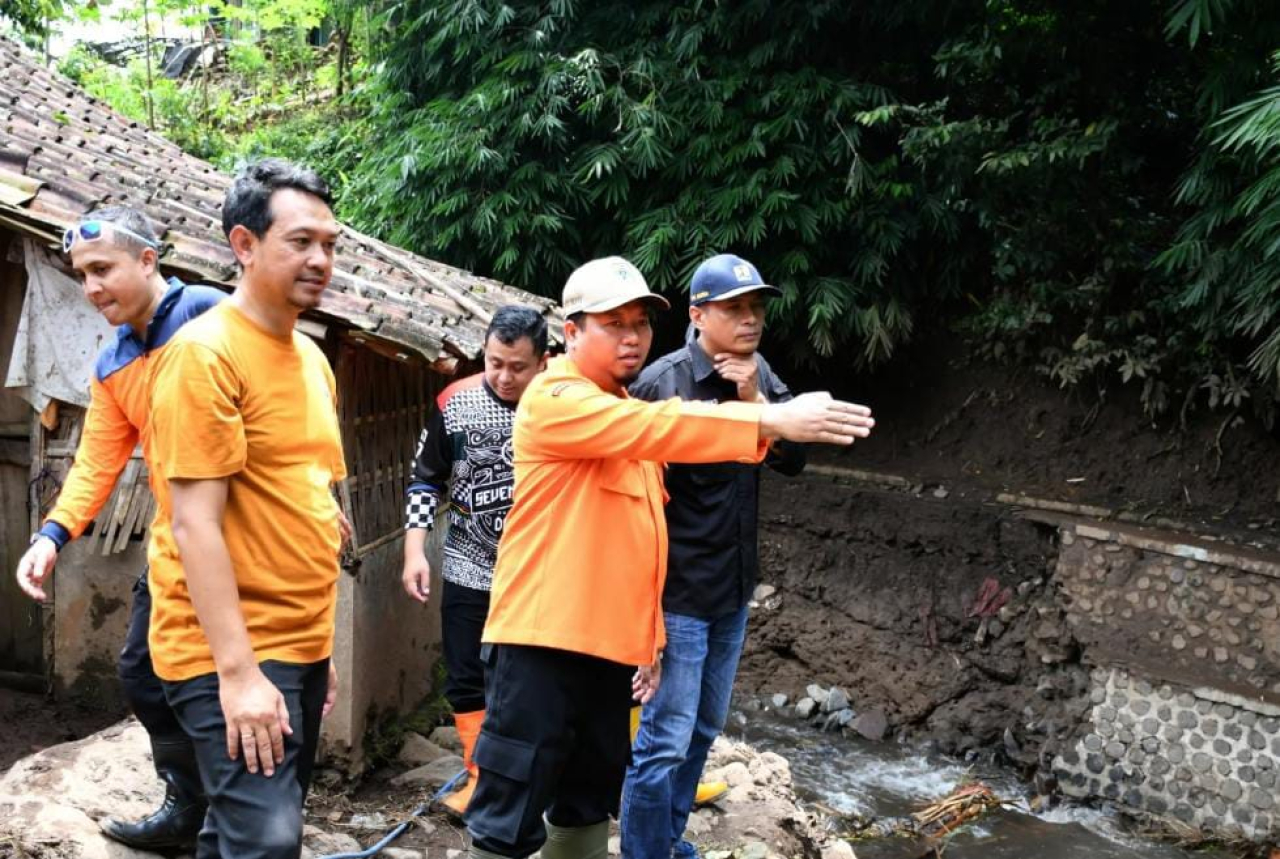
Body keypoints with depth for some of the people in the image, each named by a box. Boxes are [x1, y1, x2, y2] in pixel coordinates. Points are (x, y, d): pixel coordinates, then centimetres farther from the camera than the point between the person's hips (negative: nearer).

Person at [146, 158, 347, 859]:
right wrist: (237, 669, -22)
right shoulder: (205, 353, -13)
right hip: (231, 654, -8)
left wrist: (318, 645, 18)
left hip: (300, 645, 8)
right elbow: (195, 523, -18)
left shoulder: (309, 356, 13)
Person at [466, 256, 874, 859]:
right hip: (543, 639, -9)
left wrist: (648, 638, 18)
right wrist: (774, 420, -36)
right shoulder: (555, 399, -11)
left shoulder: (628, 415, 18)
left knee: (587, 804, 17)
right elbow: (657, 427, -28)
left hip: (609, 645, 9)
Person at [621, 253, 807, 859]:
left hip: (733, 590, 7)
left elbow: (793, 459, -2)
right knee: (664, 740, -3)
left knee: (704, 730, 18)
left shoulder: (759, 374, 3)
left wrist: (754, 399, -17)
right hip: (677, 592, -7)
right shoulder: (661, 383, -17)